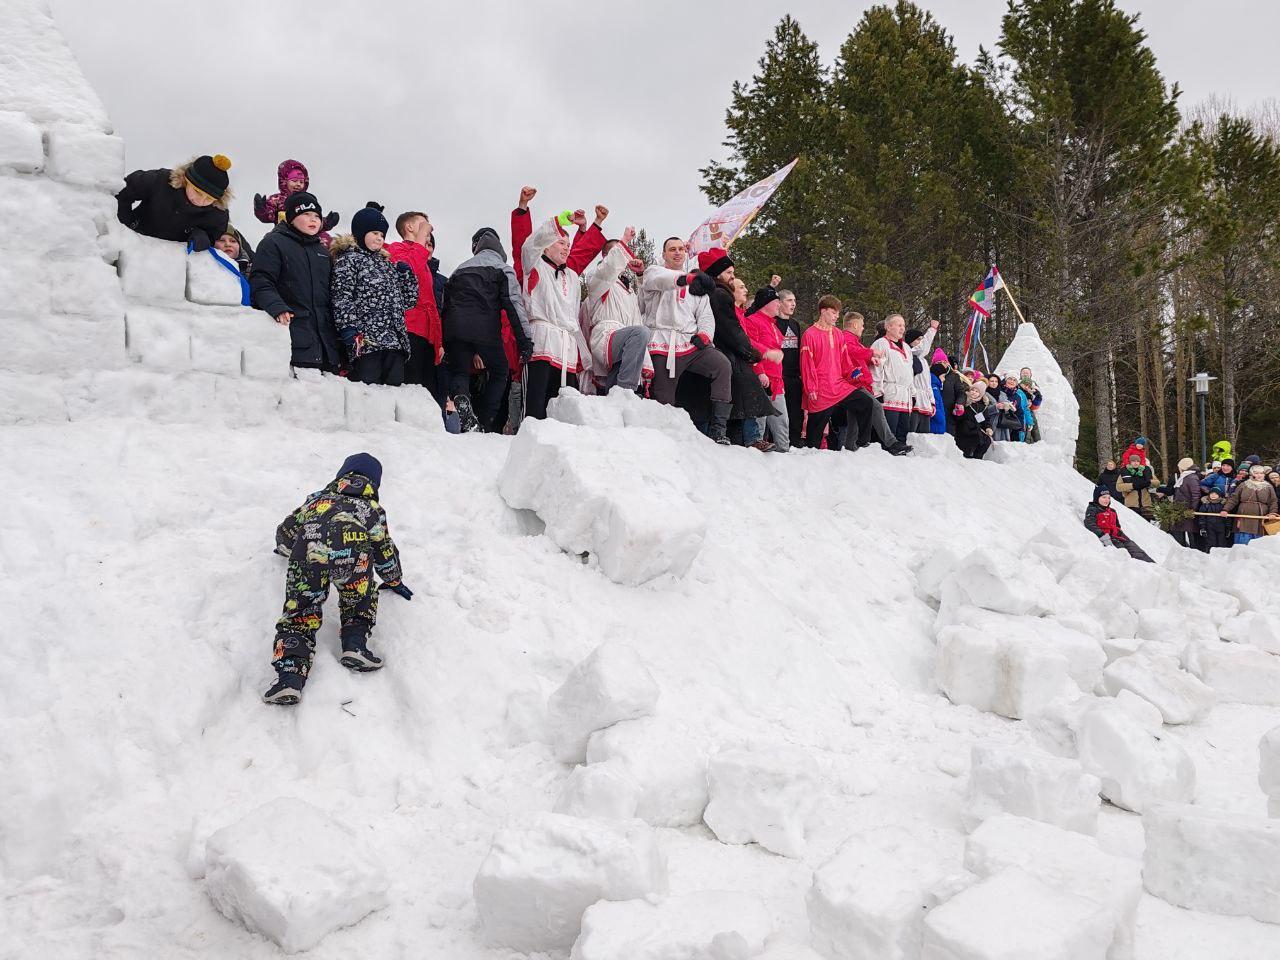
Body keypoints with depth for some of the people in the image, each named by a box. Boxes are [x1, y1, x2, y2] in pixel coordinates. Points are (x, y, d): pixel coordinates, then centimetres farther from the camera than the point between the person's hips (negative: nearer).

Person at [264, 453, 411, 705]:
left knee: (300, 613, 6)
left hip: (307, 553, 1)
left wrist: (285, 548, 77)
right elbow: (385, 551, 45)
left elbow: (285, 533, 53)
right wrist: (394, 581, 63)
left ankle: (290, 675, -12)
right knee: (358, 600, 26)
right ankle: (355, 644, 5)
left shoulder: (316, 499, 42)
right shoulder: (372, 509, 37)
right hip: (353, 554, -1)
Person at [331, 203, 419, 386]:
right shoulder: (349, 259, 5)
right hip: (366, 341, -7)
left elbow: (408, 300, 28)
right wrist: (348, 329, -18)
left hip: (395, 341, 7)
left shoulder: (387, 263, 27)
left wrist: (407, 273, 14)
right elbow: (341, 297, -7)